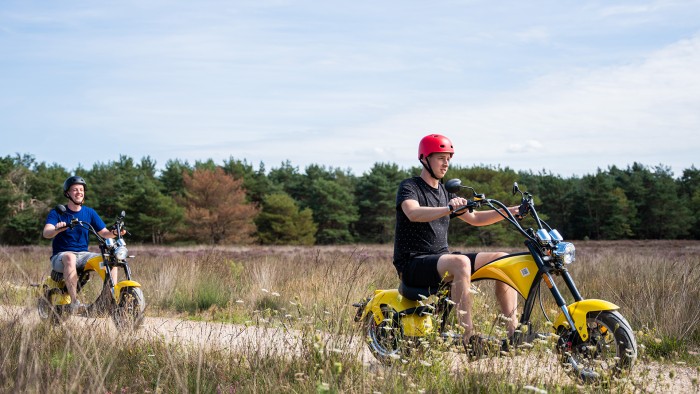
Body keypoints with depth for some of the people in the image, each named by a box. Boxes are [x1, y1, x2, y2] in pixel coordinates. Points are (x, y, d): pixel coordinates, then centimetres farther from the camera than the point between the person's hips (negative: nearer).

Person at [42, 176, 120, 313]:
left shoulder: (90, 212, 9)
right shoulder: (57, 213, -3)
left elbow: (104, 232, 7)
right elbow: (46, 233, -18)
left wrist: (114, 233, -16)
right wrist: (57, 229, -41)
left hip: (83, 254, 4)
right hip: (60, 256, -4)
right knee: (70, 257, -40)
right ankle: (74, 302, -45)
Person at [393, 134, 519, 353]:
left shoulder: (445, 193, 19)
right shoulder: (409, 187, -5)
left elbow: (474, 219, 20)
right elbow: (413, 213, -27)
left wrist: (510, 212, 7)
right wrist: (449, 209, -42)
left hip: (441, 257, 8)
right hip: (413, 263, -8)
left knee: (503, 260, -6)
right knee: (461, 262, -38)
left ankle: (514, 332, -11)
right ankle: (468, 339, -40)